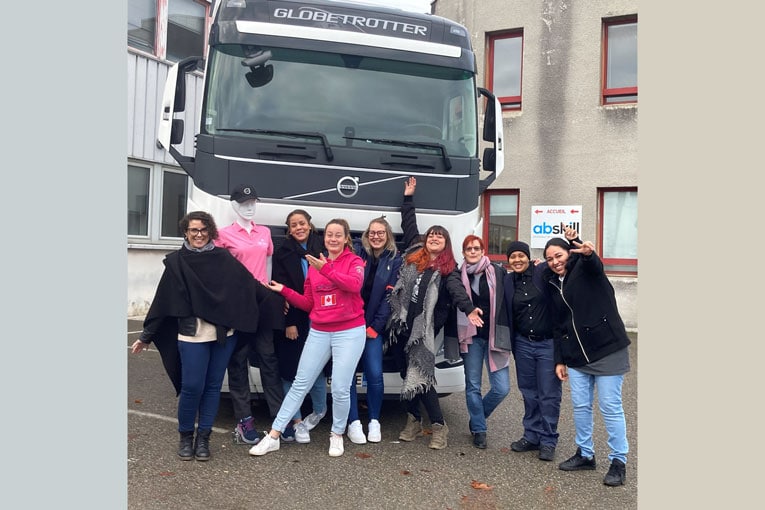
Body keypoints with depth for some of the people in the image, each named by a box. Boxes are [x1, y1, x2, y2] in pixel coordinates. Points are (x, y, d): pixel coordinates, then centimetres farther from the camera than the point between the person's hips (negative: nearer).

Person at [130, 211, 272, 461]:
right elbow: (163, 301, 4)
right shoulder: (176, 262, 2)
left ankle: (203, 438, 22)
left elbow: (248, 284, 6)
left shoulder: (223, 258, 5)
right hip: (192, 334, -2)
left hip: (224, 333, 2)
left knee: (213, 385, 8)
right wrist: (146, 336, 5)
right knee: (192, 386, -3)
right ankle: (186, 436, 21)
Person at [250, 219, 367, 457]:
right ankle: (273, 436, 13)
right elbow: (308, 303, 12)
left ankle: (337, 435, 22)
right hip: (318, 333, 4)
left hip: (349, 332, -4)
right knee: (300, 384, 7)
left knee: (340, 389, -2)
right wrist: (284, 291, 0)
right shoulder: (314, 264, 10)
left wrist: (327, 270, -35)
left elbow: (354, 285, -25)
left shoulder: (354, 261, -2)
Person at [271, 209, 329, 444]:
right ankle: (296, 421, 13)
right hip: (292, 320, 0)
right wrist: (288, 323, -7)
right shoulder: (283, 253, 3)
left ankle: (319, 411, 26)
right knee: (290, 369, 1)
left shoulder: (323, 249, 5)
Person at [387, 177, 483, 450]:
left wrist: (469, 309, -38)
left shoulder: (447, 268, -1)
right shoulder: (414, 253, 11)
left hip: (423, 329, -4)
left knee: (421, 376, -7)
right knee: (407, 374, 11)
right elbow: (409, 225, 22)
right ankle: (414, 420, 26)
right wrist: (408, 197, 25)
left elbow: (456, 289, -19)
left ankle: (439, 427, 5)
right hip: (400, 325, 5)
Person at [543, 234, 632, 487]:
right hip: (576, 355, 6)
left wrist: (588, 253, -57)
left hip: (607, 349, -6)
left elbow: (594, 263, -32)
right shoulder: (554, 284, 12)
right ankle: (585, 454, 26)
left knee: (610, 406, 0)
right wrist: (559, 360, 10)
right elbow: (558, 326, 14)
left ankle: (619, 461, 12)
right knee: (580, 405, 10)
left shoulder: (584, 268, -5)